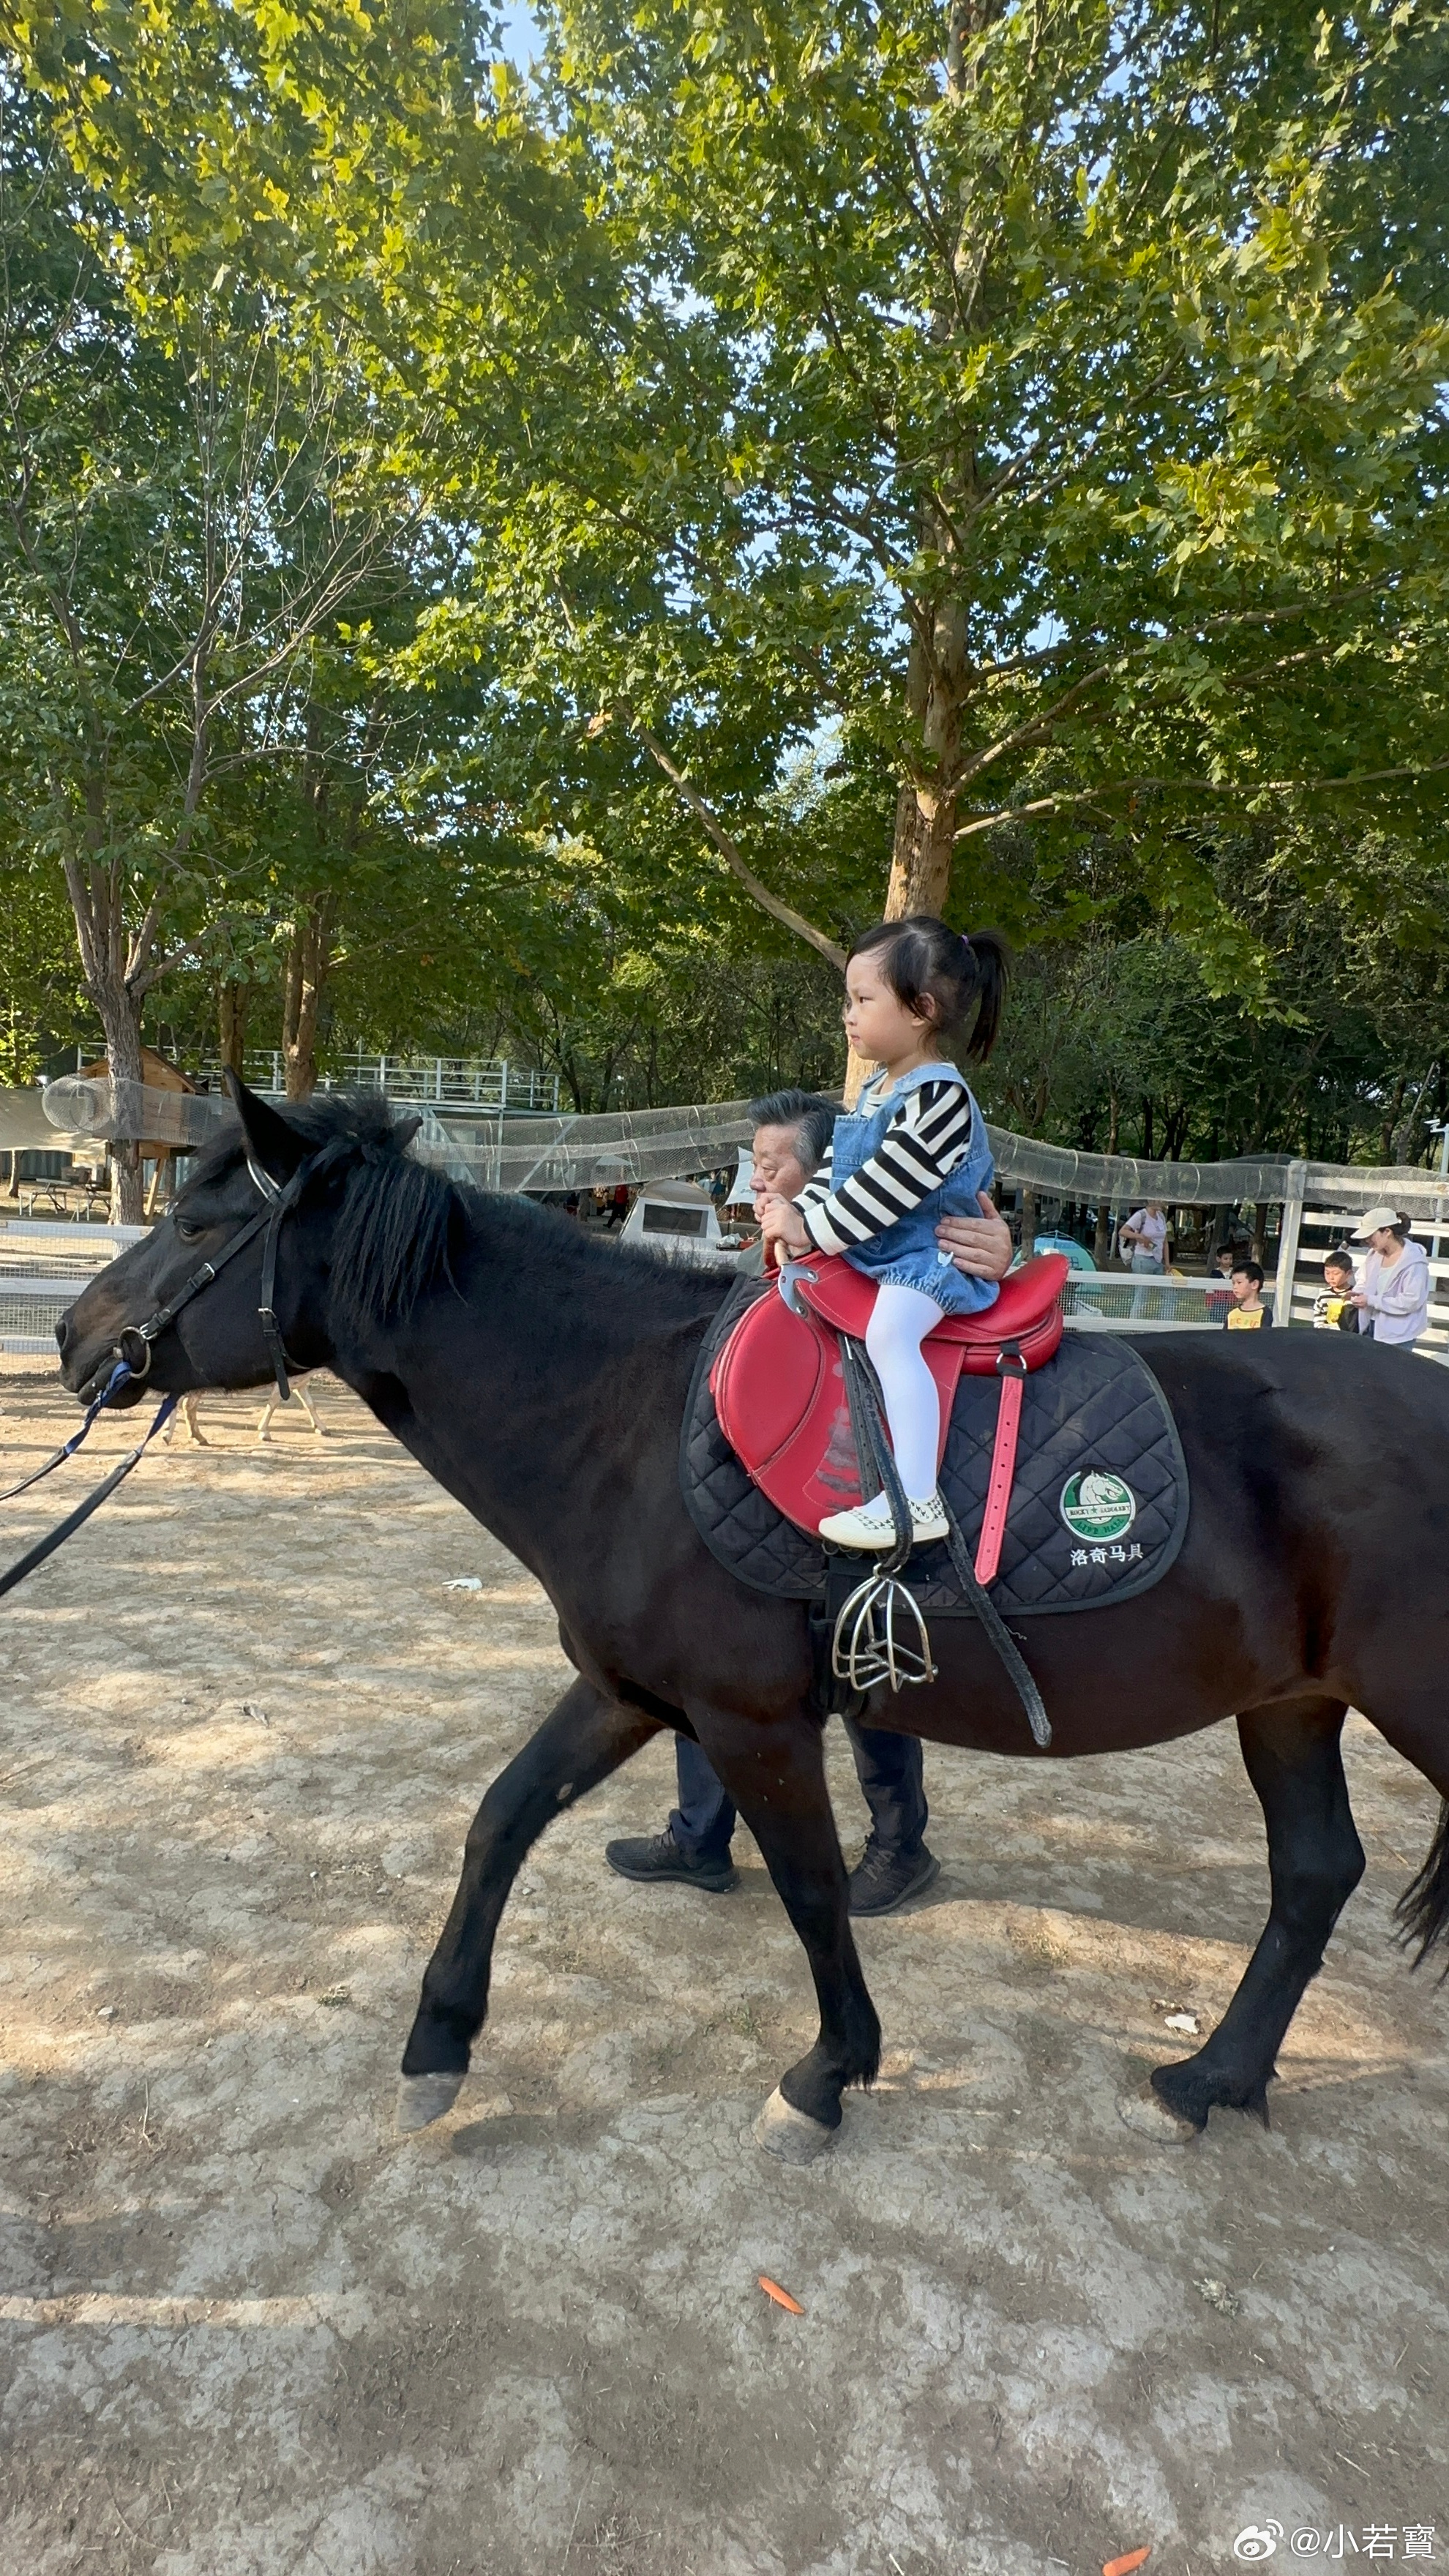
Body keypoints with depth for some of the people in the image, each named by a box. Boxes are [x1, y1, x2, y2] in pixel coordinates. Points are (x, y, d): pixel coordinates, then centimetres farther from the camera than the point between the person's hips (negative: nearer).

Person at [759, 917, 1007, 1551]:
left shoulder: (939, 1095, -19)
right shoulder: (876, 1091, 13)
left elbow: (886, 1187, -25)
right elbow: (838, 1169, 16)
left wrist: (812, 1229, -21)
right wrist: (797, 1212, -2)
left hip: (929, 1255, -11)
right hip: (873, 1253, 11)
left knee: (889, 1330, -35)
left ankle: (917, 1499, -38)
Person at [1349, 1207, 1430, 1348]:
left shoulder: (1414, 1262, -19)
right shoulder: (1376, 1253, 2)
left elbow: (1411, 1301, -21)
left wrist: (1371, 1300, -20)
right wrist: (1357, 1293, -4)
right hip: (1374, 1326, 7)